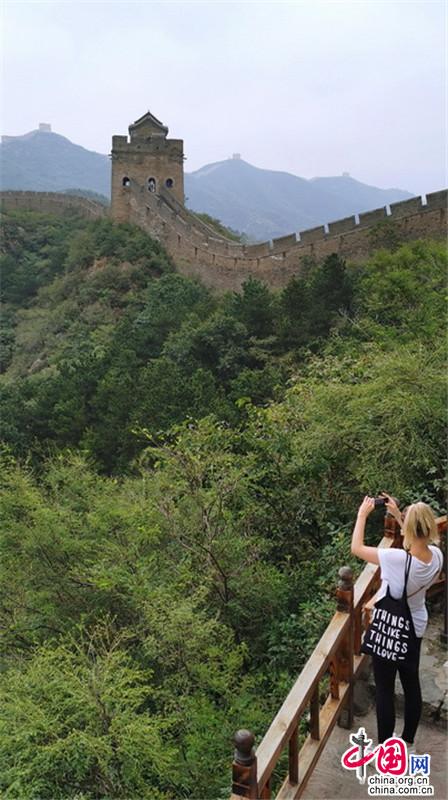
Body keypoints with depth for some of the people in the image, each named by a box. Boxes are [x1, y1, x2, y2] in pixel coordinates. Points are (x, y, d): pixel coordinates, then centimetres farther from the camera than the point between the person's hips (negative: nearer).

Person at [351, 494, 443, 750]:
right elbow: (417, 540, 9)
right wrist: (398, 514, 5)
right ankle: (408, 742, 39)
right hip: (415, 629, 6)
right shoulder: (436, 555, -16)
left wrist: (363, 514, -10)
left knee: (385, 690, 10)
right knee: (412, 685, 21)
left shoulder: (397, 559, -34)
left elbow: (356, 548, -20)